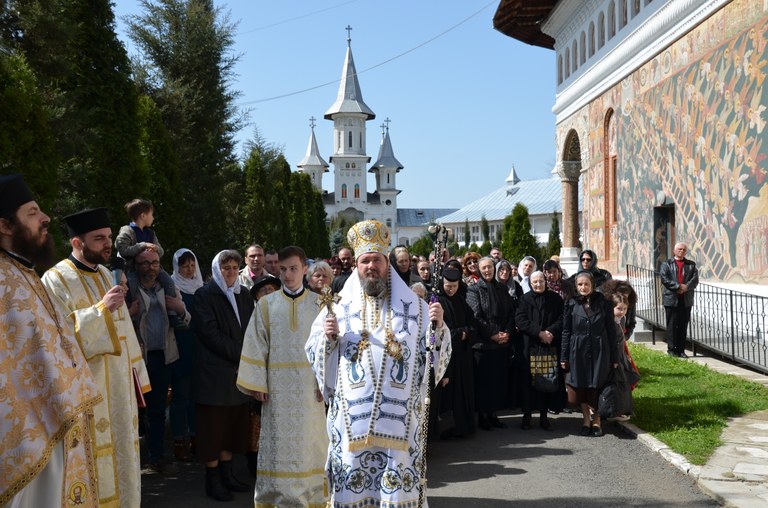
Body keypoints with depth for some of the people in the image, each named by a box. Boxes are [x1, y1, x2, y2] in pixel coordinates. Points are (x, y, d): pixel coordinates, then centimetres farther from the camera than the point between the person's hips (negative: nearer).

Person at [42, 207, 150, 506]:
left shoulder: (104, 274, 12)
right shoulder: (56, 280, -11)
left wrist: (134, 370, 12)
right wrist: (101, 308, -26)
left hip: (118, 383, 7)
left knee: (119, 450, 13)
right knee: (94, 456, -2)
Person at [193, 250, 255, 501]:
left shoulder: (244, 294, 13)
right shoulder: (204, 294, -4)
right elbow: (210, 333, -13)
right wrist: (240, 354, -15)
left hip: (240, 369, 6)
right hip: (214, 371, -6)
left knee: (234, 423, 9)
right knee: (214, 425, 0)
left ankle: (226, 474, 18)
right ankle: (212, 480, 8)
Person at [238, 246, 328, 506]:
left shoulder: (319, 304, 3)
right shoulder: (266, 305, 4)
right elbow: (256, 346, 2)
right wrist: (257, 384, -4)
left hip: (310, 386, 0)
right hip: (277, 386, 0)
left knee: (310, 443, 6)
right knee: (278, 442, 5)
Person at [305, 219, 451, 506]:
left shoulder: (413, 307, 7)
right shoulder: (339, 306, 8)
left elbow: (436, 352, 4)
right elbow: (313, 352, 7)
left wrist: (438, 326, -14)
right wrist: (328, 337, -12)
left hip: (399, 415, 0)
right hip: (352, 414, 1)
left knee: (398, 480, 1)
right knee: (352, 482, 4)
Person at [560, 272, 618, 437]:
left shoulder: (604, 303, -2)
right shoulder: (571, 304, 0)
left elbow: (611, 331, 0)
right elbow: (566, 332, 2)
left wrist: (614, 357, -1)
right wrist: (563, 357, -1)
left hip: (599, 351, -1)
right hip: (578, 352, 1)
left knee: (597, 386, 5)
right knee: (580, 387, 7)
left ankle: (596, 420, 21)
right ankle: (586, 419, 22)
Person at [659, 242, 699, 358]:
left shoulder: (691, 265, 13)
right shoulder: (667, 264, 6)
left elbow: (695, 279, 2)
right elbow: (664, 279, -8)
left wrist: (686, 287, -16)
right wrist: (678, 286, -15)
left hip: (686, 300, 3)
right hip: (671, 299, -2)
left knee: (683, 326, 5)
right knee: (672, 325, -1)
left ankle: (681, 350, 10)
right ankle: (671, 349, 5)